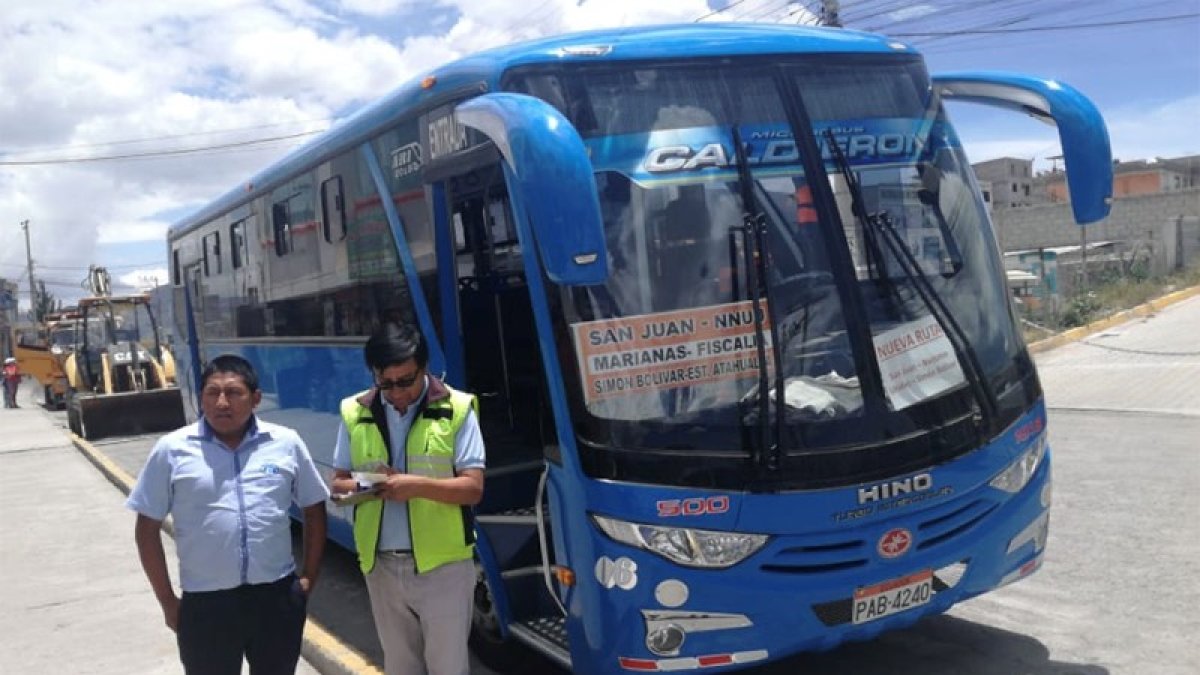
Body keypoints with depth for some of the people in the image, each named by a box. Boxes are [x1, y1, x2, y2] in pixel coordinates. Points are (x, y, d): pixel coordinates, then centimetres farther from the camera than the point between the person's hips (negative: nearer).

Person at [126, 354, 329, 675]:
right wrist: (167, 601, 0)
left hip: (277, 595, 2)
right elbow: (147, 528, 1)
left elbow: (314, 509, 10)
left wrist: (309, 578, 6)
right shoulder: (172, 449, -4)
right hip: (205, 603, -1)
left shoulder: (287, 443, 0)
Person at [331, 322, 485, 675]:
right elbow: (338, 484, 8)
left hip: (443, 565, -3)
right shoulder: (355, 412, 3)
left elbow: (473, 488, -9)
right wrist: (366, 485, -16)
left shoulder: (457, 409, -6)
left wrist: (419, 485, -25)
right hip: (382, 566, 4)